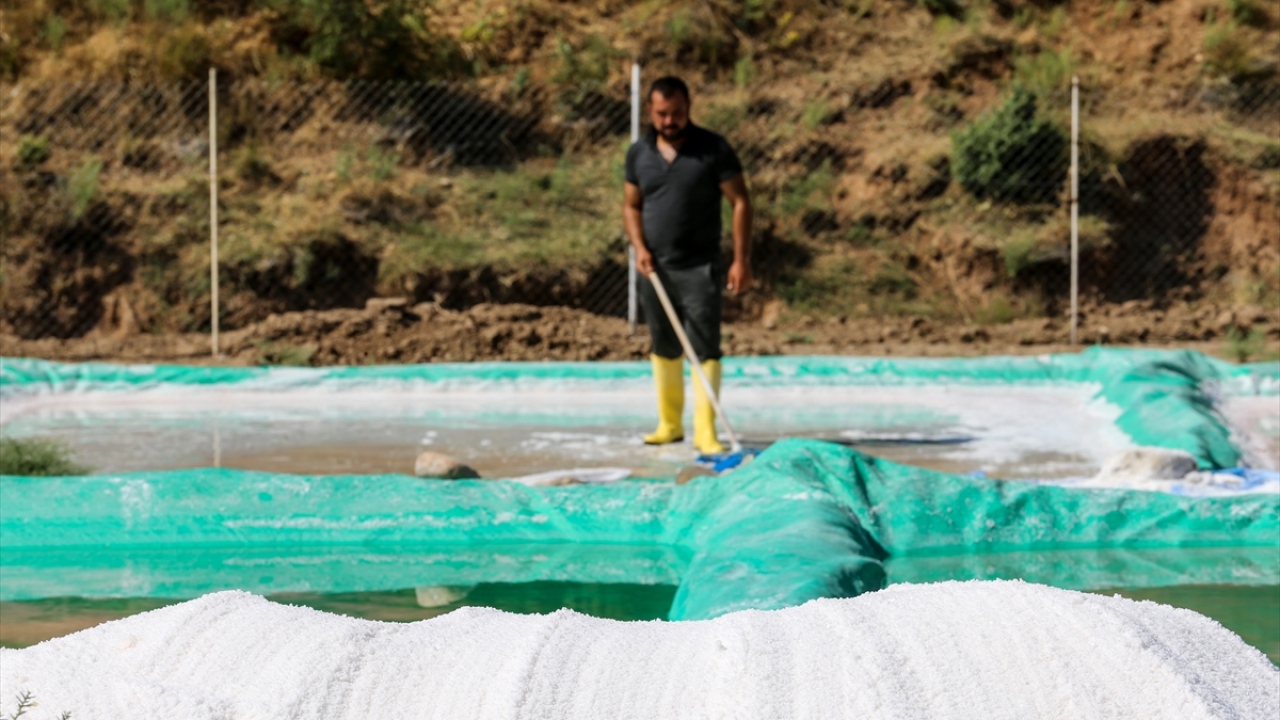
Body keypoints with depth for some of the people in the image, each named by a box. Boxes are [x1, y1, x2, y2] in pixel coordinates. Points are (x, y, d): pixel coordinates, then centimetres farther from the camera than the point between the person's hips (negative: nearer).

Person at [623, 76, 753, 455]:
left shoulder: (713, 149, -6)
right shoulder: (639, 153, 6)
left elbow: (740, 202, -5)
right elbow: (631, 205, 15)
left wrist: (742, 259, -11)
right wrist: (639, 247, -3)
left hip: (699, 267, -4)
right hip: (654, 267, 4)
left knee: (705, 349, -9)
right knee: (663, 348, 12)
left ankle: (705, 431, -8)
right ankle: (669, 423, 22)